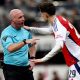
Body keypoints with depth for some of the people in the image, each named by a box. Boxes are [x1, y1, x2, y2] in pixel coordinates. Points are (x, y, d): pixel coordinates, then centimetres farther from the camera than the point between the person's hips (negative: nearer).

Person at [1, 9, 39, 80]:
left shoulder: (26, 32, 7)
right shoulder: (6, 33, -12)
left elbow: (31, 45, 25)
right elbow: (10, 49, -31)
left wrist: (32, 58, 12)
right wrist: (25, 42, -40)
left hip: (26, 68, 6)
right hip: (12, 70, -6)